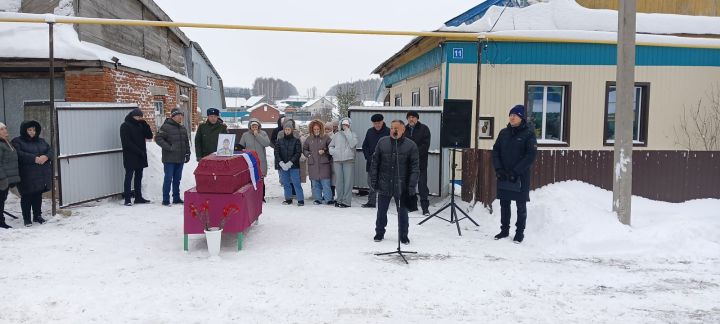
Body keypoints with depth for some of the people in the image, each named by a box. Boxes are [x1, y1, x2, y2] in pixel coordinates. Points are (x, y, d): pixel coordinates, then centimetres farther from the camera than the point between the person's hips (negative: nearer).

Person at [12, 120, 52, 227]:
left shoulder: (41, 141, 17)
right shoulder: (17, 142, -2)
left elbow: (50, 150, 8)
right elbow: (19, 154, -17)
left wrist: (46, 157, -13)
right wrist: (34, 158, -24)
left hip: (41, 175, 5)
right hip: (27, 176, -5)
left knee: (38, 196, 12)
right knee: (26, 197, 2)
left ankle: (38, 216, 23)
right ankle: (27, 218, 10)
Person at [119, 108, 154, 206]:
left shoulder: (140, 125, 11)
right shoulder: (125, 126, -7)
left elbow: (149, 136, 4)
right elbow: (126, 142, -15)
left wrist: (144, 124, -8)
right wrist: (139, 151, -18)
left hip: (140, 157, 6)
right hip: (130, 156, -6)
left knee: (139, 177, 11)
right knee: (129, 177, -2)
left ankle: (138, 197, 18)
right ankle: (127, 199, 1)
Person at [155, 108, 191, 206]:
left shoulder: (183, 128, 15)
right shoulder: (166, 127, -8)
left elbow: (186, 142, 22)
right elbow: (158, 138, -15)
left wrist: (187, 154, 14)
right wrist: (169, 147, -19)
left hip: (180, 159, 7)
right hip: (169, 159, -7)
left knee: (177, 179, 12)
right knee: (168, 179, -4)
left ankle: (176, 198, 20)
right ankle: (165, 200, 2)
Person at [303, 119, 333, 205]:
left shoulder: (326, 137, 0)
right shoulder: (309, 139, 9)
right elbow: (304, 149, 19)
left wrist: (324, 151, -13)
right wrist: (308, 154, 2)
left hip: (324, 163, -3)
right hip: (313, 164, 3)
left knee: (326, 182, -4)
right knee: (315, 183, 7)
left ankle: (328, 199, 1)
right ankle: (318, 199, 16)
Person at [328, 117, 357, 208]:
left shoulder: (352, 134, 6)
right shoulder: (337, 135, 14)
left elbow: (353, 144, -12)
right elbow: (330, 146, 20)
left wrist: (347, 132, -8)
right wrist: (333, 151, -1)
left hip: (348, 160, -3)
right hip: (337, 160, 3)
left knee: (347, 180, -6)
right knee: (338, 180, 5)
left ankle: (346, 201, -2)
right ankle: (339, 199, 15)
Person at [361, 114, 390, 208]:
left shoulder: (388, 132, -5)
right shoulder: (370, 131, 9)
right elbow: (364, 146, 11)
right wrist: (368, 157, -1)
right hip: (371, 163, 5)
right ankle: (371, 202, 17)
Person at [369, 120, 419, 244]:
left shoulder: (411, 145, -5)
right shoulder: (382, 142, 1)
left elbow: (415, 167, -6)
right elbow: (375, 163, 5)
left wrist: (412, 186, -11)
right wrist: (373, 180, 0)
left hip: (402, 186, -2)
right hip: (384, 186, 2)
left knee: (402, 212, 8)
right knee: (381, 211, 13)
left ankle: (403, 236, 23)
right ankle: (379, 233, 29)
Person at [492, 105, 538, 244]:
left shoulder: (528, 133, -6)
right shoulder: (504, 133, 8)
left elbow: (531, 155, -13)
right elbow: (495, 151, 8)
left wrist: (516, 171, -18)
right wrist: (498, 169, -7)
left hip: (521, 177, -4)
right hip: (503, 176, 4)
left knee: (521, 205, 5)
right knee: (504, 204, 11)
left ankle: (520, 232, 17)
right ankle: (504, 230, 24)